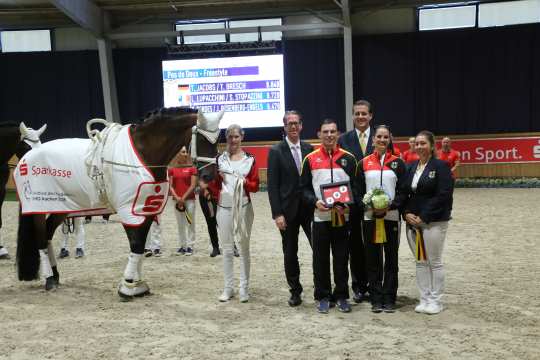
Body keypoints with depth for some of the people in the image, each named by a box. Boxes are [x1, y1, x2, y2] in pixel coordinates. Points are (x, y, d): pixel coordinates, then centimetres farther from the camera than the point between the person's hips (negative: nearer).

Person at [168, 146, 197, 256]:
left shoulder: (192, 168, 0)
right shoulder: (172, 169, 7)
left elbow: (193, 185, -5)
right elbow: (171, 186, 4)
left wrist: (183, 197, -11)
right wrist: (177, 198, -9)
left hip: (189, 199, -3)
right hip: (177, 200, 3)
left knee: (190, 223, -2)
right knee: (180, 224, 8)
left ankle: (190, 246, 3)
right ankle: (182, 246, 15)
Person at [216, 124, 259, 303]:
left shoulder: (250, 159, 1)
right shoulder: (220, 159, 5)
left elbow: (255, 186, 1)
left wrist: (244, 182, -17)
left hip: (243, 207, -1)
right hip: (224, 207, 1)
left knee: (244, 247, 6)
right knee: (227, 249, 7)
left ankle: (244, 288, 13)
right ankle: (228, 287, 16)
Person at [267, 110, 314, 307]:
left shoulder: (309, 149, 7)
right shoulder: (276, 151, -3)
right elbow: (273, 185, -7)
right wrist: (277, 214, -12)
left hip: (310, 207, 2)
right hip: (288, 210, -2)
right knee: (290, 253, 8)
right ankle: (295, 291, 22)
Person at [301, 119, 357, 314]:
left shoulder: (349, 158, 4)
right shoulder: (310, 159, 3)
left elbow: (356, 186, 6)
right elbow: (304, 187, 4)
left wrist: (348, 204, -11)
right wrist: (315, 202, -13)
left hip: (342, 217, 0)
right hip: (320, 217, 0)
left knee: (341, 258, 7)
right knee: (321, 259, 6)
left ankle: (341, 296, 20)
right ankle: (322, 296, 18)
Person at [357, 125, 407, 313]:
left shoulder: (398, 162, 4)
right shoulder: (364, 163, 7)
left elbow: (403, 191, 2)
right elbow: (359, 191, 7)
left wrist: (390, 206, -14)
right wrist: (370, 206, -10)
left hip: (392, 217, -1)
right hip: (370, 217, 1)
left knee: (391, 259, 4)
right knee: (373, 259, 5)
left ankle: (389, 299, 14)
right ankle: (376, 299, 15)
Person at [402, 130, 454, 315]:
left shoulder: (440, 166, -7)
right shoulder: (411, 167, 12)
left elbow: (443, 196, -15)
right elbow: (405, 193, 13)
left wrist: (423, 217, -16)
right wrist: (407, 213, -4)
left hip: (434, 222, -6)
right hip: (412, 222, 6)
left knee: (434, 262, 3)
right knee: (420, 262, 11)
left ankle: (436, 300, 16)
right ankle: (424, 299, 21)